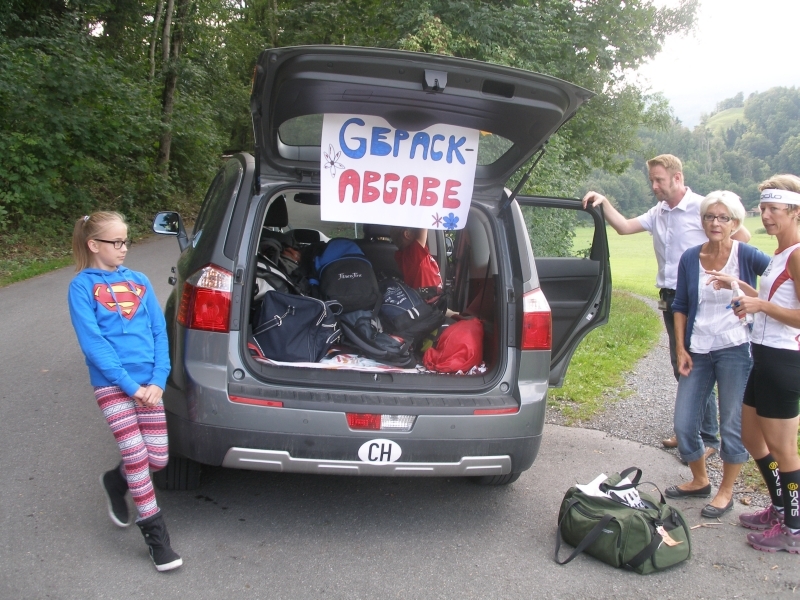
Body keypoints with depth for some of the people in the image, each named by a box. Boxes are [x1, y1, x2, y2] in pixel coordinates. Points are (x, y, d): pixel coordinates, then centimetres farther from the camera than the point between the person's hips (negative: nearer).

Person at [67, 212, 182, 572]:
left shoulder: (139, 281, 12)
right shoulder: (82, 286, -2)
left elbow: (160, 333, 8)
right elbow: (93, 343, -10)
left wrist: (157, 381, -5)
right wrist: (130, 385, -14)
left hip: (148, 383, 4)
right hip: (112, 384, -4)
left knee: (158, 458, 2)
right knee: (136, 455, -7)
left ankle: (115, 482, 35)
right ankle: (155, 535, 9)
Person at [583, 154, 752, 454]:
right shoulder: (658, 213, 10)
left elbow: (742, 235, -7)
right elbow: (624, 227, 6)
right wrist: (604, 203, -5)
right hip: (670, 297, 7)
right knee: (680, 366, 14)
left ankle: (708, 438, 7)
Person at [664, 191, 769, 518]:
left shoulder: (746, 256, -7)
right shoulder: (690, 258, 3)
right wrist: (680, 348, 3)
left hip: (735, 350, -4)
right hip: (697, 352, 4)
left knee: (733, 426, 4)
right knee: (683, 424, 8)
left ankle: (725, 492, 23)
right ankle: (699, 481, 32)